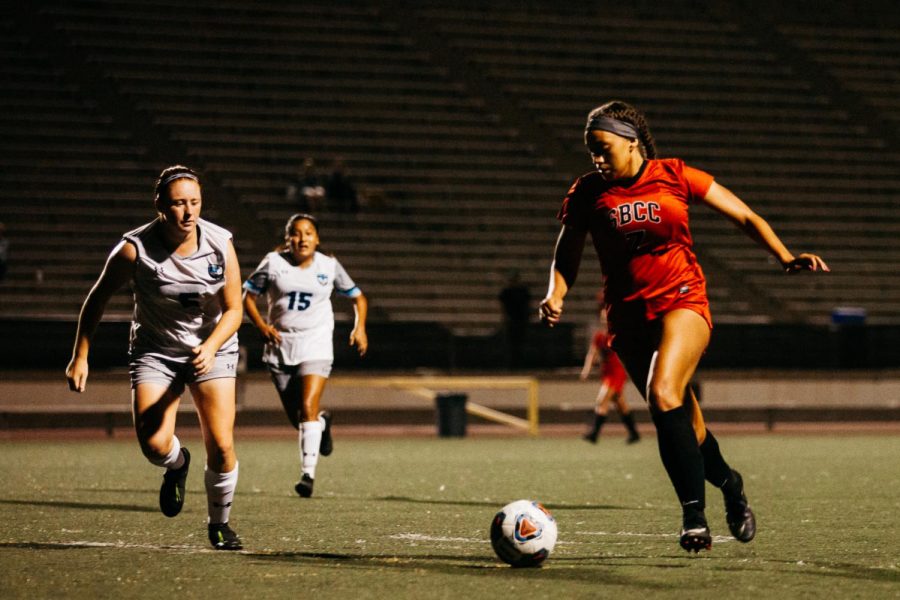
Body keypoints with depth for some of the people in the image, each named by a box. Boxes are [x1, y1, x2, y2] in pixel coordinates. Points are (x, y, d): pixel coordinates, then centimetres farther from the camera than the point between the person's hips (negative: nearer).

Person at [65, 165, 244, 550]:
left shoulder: (220, 244, -15)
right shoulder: (135, 249, -19)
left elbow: (233, 309, -8)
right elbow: (98, 298, -4)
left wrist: (210, 347, -27)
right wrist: (80, 357, -4)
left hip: (211, 347, 1)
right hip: (154, 349, -1)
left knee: (221, 447, -11)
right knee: (154, 445, -18)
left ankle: (219, 523, 17)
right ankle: (177, 465, 22)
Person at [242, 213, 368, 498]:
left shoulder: (329, 266, 3)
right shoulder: (273, 263, 0)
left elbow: (357, 297, 13)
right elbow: (247, 294, 4)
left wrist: (360, 327, -3)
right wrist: (261, 326, -12)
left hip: (315, 346, -2)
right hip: (280, 347, 2)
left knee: (308, 408, -19)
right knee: (296, 418, 8)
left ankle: (308, 473, -19)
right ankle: (323, 422, 43)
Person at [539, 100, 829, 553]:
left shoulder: (674, 176, -2)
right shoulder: (587, 193, 2)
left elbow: (745, 217, 4)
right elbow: (566, 257, 9)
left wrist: (785, 258, -8)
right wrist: (555, 296, -11)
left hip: (682, 300, -3)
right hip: (629, 316, 3)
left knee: (664, 396, -27)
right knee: (682, 422, 7)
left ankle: (694, 515, -25)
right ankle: (729, 484, 37)